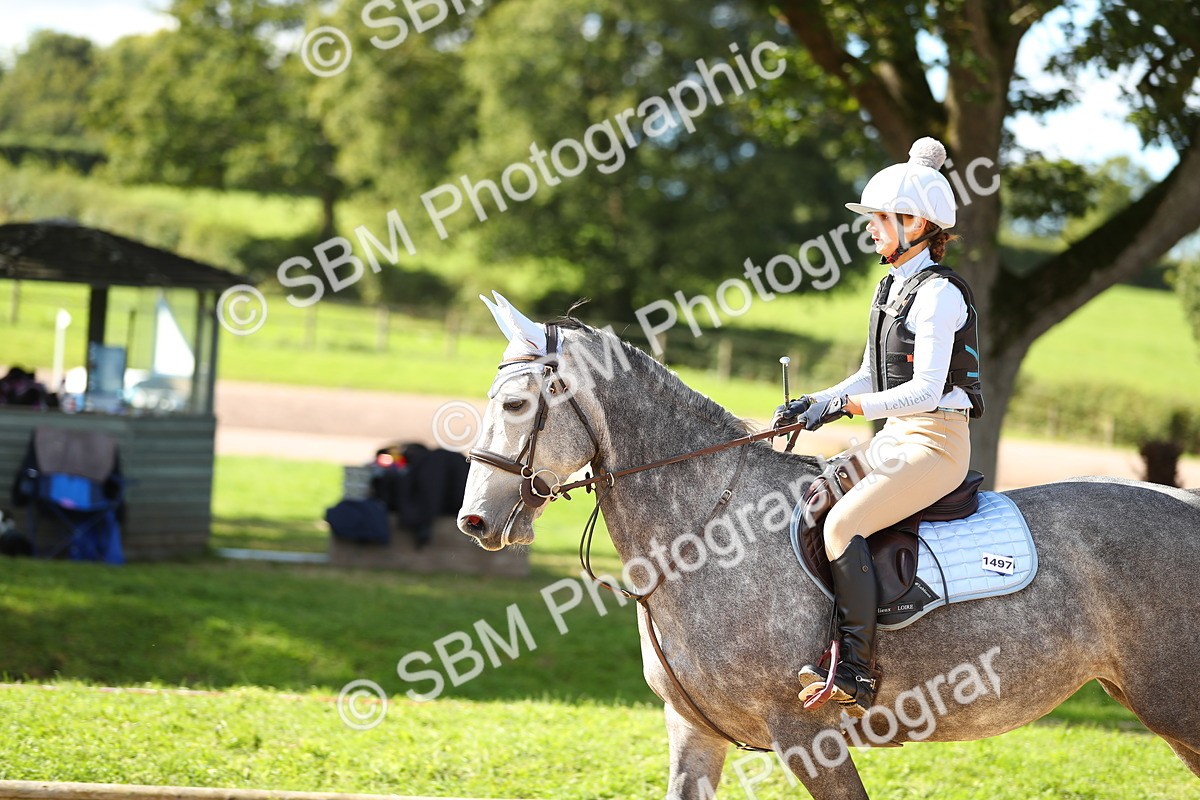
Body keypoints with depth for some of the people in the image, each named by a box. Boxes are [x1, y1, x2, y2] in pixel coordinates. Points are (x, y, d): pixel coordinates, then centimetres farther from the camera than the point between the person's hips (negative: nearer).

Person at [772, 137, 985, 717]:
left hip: (935, 443, -10)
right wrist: (815, 404, 5)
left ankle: (856, 675, -27)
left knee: (842, 524, -25)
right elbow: (872, 377, 20)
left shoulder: (938, 293, -15)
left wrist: (845, 404, -22)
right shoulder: (892, 287, 14)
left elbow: (925, 390, -21)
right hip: (896, 437, 10)